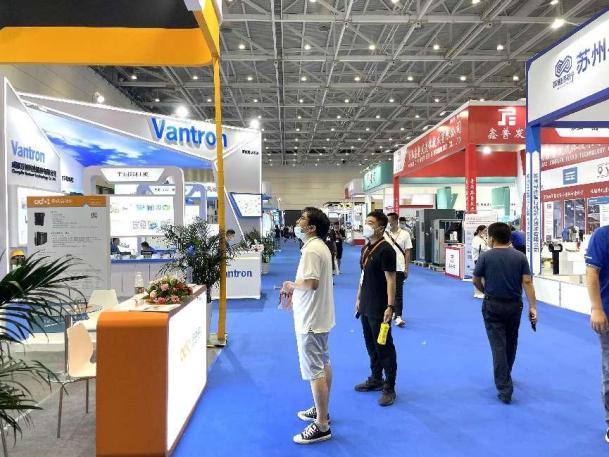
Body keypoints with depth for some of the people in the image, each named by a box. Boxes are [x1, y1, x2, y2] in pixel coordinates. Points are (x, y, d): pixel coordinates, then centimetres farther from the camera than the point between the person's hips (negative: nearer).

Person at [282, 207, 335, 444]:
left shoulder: (311, 250, -22)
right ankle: (321, 411, 35)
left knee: (315, 371, -3)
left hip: (310, 319, -11)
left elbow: (311, 283, -30)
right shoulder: (320, 246, 10)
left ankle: (322, 426, 6)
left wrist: (291, 285, -13)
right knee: (323, 365, 19)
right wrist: (296, 292, 9)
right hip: (319, 316, 11)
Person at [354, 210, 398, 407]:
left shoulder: (385, 250, -16)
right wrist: (359, 299, 18)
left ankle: (389, 388, 13)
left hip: (379, 308, -8)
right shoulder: (366, 248, 10)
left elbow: (390, 280, -18)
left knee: (384, 347, 2)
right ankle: (375, 379, 34)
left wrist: (390, 306, -22)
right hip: (366, 307, 8)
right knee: (371, 344, 18)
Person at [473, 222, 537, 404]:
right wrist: (533, 307, -7)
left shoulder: (485, 256, -9)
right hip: (514, 305, 3)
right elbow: (527, 282, -8)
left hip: (493, 305, -3)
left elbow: (476, 281, -1)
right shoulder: (520, 257, -2)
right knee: (511, 343, 21)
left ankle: (505, 389, -5)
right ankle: (505, 376, 41)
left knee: (498, 345, -1)